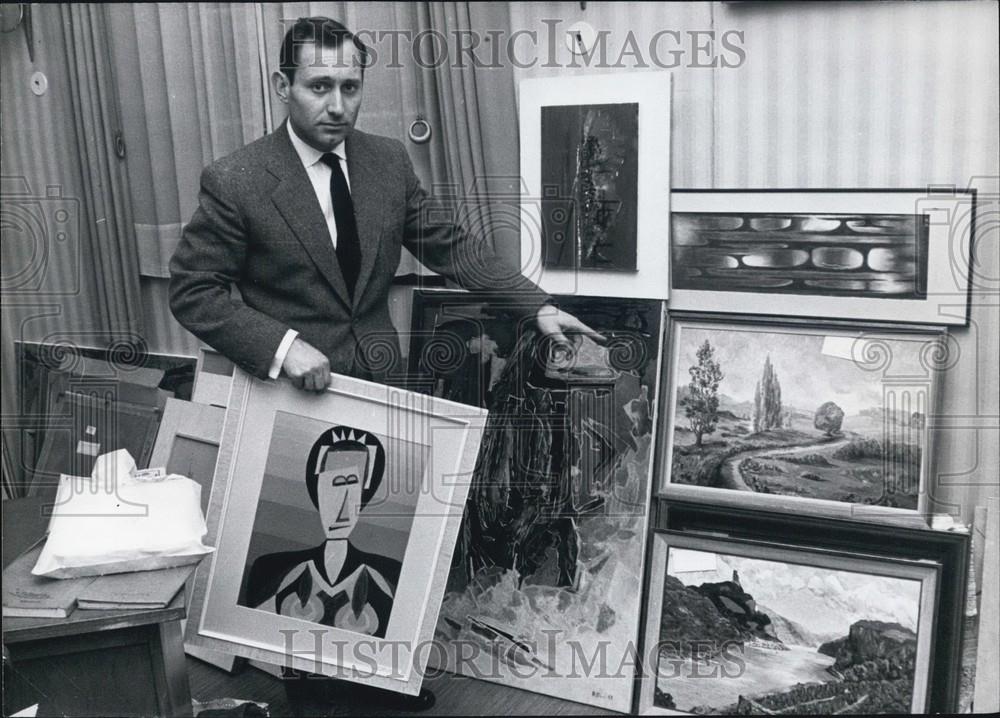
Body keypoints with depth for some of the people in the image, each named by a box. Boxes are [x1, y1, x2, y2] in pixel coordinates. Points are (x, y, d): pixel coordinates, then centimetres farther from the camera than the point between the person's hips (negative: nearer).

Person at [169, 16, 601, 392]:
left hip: (382, 378, 4)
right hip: (293, 390, -4)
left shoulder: (390, 160, -1)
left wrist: (538, 307, -4)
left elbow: (450, 247, 4)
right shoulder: (233, 182, -14)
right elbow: (192, 292, -11)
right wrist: (281, 345, -23)